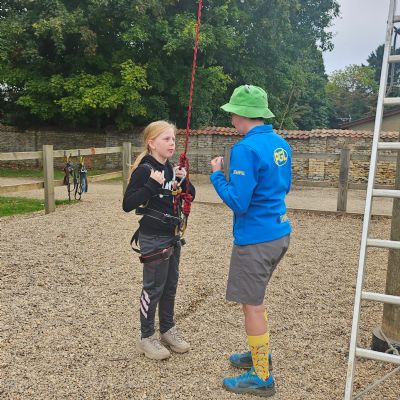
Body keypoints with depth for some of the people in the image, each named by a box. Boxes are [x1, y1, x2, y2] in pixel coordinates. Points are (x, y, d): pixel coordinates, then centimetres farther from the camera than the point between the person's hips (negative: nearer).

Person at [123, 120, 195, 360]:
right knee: (153, 288, 3)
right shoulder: (144, 170, -15)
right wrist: (153, 184, -29)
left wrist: (183, 180, -6)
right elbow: (128, 204, -21)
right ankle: (147, 338, 19)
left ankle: (168, 330, 33)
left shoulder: (170, 168, 6)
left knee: (170, 285, 16)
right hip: (153, 239, -7)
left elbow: (190, 195, 13)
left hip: (173, 236, 8)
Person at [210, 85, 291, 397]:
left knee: (252, 304, 5)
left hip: (256, 238, -9)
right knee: (255, 297, 24)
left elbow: (237, 202, -22)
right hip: (280, 232, 9)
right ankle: (261, 354, 40)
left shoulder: (246, 149, -20)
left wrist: (217, 175, -7)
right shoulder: (280, 143, 7)